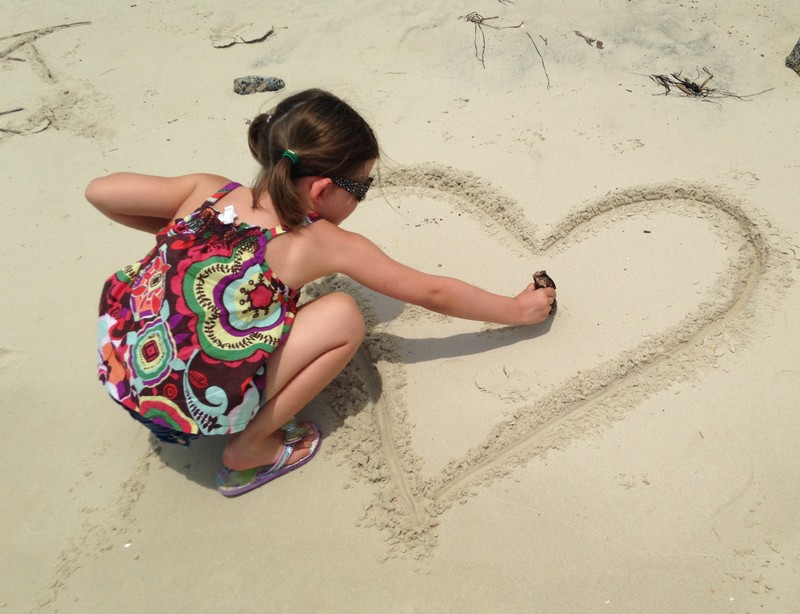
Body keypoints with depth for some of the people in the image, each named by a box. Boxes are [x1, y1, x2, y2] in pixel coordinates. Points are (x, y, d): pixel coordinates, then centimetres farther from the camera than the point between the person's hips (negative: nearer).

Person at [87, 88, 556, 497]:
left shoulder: (209, 191, 3)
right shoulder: (322, 243, -8)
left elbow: (98, 192, 3)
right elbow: (433, 293, 1)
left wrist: (177, 234, 14)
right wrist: (517, 310, 15)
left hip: (118, 370, 7)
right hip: (188, 408, -6)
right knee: (344, 317, -6)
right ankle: (249, 450, 6)